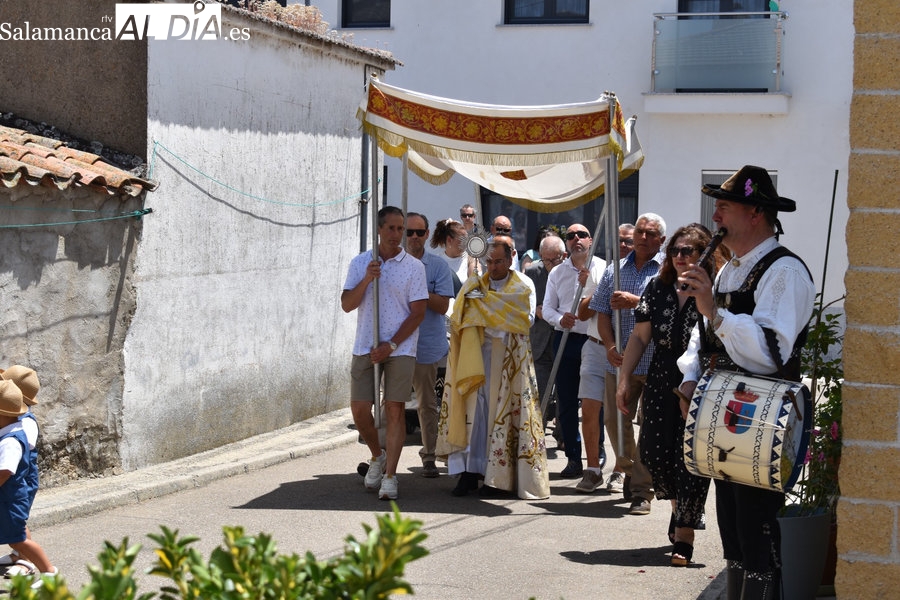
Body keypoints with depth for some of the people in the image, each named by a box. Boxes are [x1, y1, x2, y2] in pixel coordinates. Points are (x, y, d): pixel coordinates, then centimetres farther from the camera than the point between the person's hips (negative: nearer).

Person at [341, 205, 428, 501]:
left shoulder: (414, 266, 1)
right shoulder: (360, 263, 8)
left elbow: (417, 313, -3)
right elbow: (347, 305, 2)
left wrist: (391, 346, -10)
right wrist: (366, 280, -15)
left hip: (400, 349, -2)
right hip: (365, 348, 3)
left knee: (395, 409, -6)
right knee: (359, 408, 1)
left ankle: (389, 476, -3)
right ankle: (377, 456, 26)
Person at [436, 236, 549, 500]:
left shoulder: (522, 286, 6)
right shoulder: (476, 285, 14)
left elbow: (525, 319, -9)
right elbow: (460, 317, 5)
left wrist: (484, 299, -9)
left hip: (509, 358, -2)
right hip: (478, 354, 2)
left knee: (503, 413, -4)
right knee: (474, 407, -5)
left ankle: (498, 477, 0)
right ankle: (470, 471, -5)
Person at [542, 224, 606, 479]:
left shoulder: (603, 268, 3)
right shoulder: (557, 273, 13)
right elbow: (547, 307, 9)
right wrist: (560, 319, -11)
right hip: (566, 341, 3)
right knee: (566, 403, 5)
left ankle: (596, 459, 3)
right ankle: (573, 458, 13)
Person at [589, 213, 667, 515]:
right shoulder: (615, 270, 14)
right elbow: (602, 312, 10)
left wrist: (635, 301, -21)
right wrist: (610, 346, -5)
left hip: (657, 362, -4)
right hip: (620, 361, 4)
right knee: (614, 419, 7)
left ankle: (642, 489, 4)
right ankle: (624, 467, 31)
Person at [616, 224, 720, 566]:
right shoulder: (658, 288, 7)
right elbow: (640, 337, 10)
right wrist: (624, 380, 6)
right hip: (661, 387, 5)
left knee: (690, 460, -3)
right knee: (653, 452, 1)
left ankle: (684, 537, 7)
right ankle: (680, 506, 30)